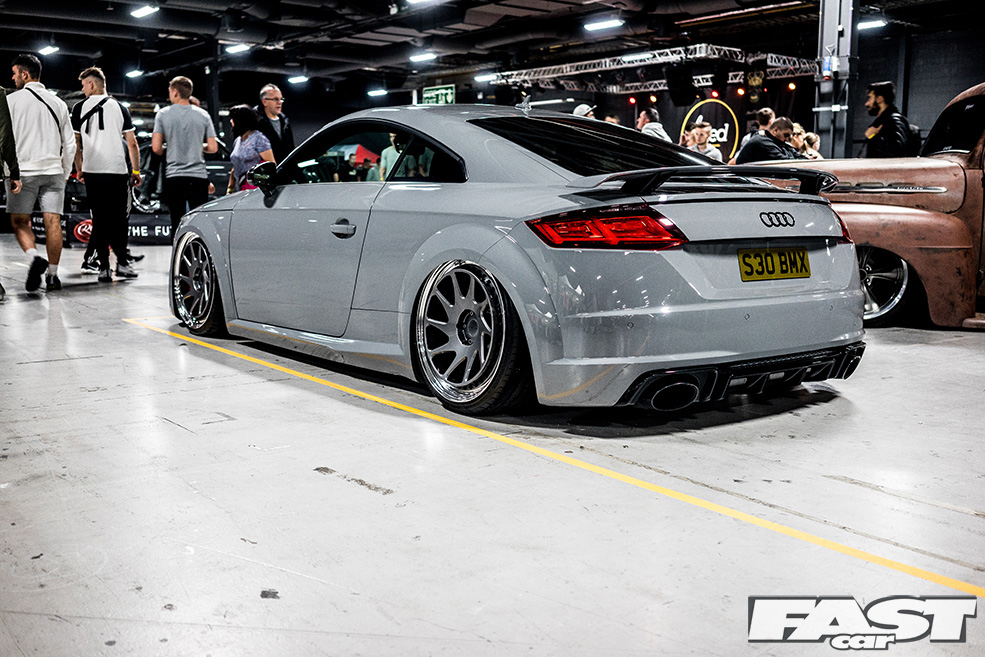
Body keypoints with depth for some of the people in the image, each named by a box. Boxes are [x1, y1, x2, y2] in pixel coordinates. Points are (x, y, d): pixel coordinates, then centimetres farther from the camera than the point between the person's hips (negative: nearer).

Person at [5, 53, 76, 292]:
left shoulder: (12, 100, 1)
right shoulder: (58, 103, 12)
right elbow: (70, 144, 13)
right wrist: (65, 173, 21)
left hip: (22, 171, -3)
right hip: (53, 171, 3)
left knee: (20, 221, 6)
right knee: (53, 222, 0)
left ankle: (35, 258, -17)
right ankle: (52, 275, 0)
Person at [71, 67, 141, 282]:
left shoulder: (80, 108, 5)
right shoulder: (119, 108, 7)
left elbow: (76, 143, 6)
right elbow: (132, 143, 5)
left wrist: (79, 170, 16)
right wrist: (136, 170, 12)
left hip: (92, 172, 0)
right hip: (118, 171, 0)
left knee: (99, 219, 4)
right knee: (120, 218, 7)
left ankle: (104, 267, 1)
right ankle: (122, 263, 0)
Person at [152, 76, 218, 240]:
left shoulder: (163, 114, 0)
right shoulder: (203, 115, 3)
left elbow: (156, 148, -4)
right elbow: (213, 148, 2)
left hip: (173, 177, 0)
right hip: (198, 176, 0)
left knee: (177, 222, 5)